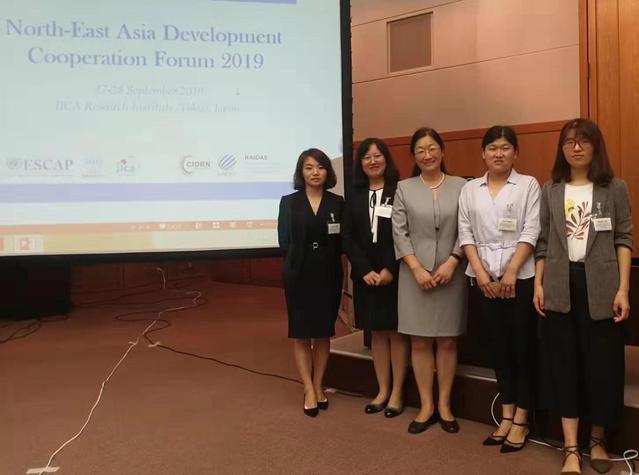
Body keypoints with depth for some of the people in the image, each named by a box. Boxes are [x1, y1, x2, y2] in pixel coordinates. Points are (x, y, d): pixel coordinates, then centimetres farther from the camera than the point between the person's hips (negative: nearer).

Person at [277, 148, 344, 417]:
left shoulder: (337, 203, 4)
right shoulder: (289, 202, 2)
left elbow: (343, 243, 4)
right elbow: (284, 242, 0)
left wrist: (333, 240, -11)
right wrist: (301, 253, -8)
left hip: (329, 276, 1)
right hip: (299, 275, -1)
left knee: (323, 333, 9)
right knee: (301, 334, 2)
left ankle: (318, 386, 22)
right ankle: (309, 390, 11)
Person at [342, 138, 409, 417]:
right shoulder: (354, 196, 8)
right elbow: (347, 238, 2)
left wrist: (389, 270, -15)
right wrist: (365, 270, -8)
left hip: (395, 274, -3)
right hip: (365, 275, 4)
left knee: (396, 331, 4)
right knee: (377, 333, 10)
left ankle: (396, 393, 14)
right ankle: (382, 391, 20)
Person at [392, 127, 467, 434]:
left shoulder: (461, 186, 4)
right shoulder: (404, 188, 7)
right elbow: (399, 232, 1)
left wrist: (452, 262, -11)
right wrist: (417, 268, -8)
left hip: (451, 273, 0)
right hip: (415, 274, 1)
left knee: (447, 341, 6)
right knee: (419, 342, 4)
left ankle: (444, 404, 19)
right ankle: (426, 406, 15)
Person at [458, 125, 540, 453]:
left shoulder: (528, 185, 1)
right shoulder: (470, 189, 9)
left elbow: (530, 231, -6)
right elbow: (466, 233, 5)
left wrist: (511, 272, -14)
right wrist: (480, 272, -6)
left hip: (521, 276, -3)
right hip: (485, 278, 3)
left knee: (522, 346, 2)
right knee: (499, 345, 9)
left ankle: (520, 421, 12)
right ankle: (506, 416, 19)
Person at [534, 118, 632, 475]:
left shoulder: (615, 188, 3)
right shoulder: (550, 190, 9)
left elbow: (624, 240, 0)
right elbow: (543, 242, 8)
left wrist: (623, 289, -8)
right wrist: (538, 284, 1)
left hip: (600, 286, -1)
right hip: (561, 286, 2)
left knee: (602, 363, 4)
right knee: (564, 363, 4)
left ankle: (598, 439, 25)